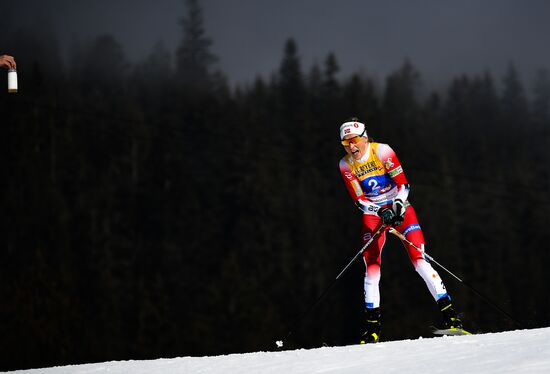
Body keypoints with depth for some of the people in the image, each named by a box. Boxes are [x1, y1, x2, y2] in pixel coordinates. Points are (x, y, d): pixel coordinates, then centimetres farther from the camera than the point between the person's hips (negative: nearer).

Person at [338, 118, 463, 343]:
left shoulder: (382, 151, -14)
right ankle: (372, 328, -2)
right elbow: (359, 200, -6)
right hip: (373, 214, 2)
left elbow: (403, 185, -12)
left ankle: (449, 315, -15)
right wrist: (382, 212, -22)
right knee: (372, 269, -10)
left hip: (399, 208, -2)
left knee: (419, 261, -16)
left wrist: (397, 207, -27)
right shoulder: (346, 165, -6)